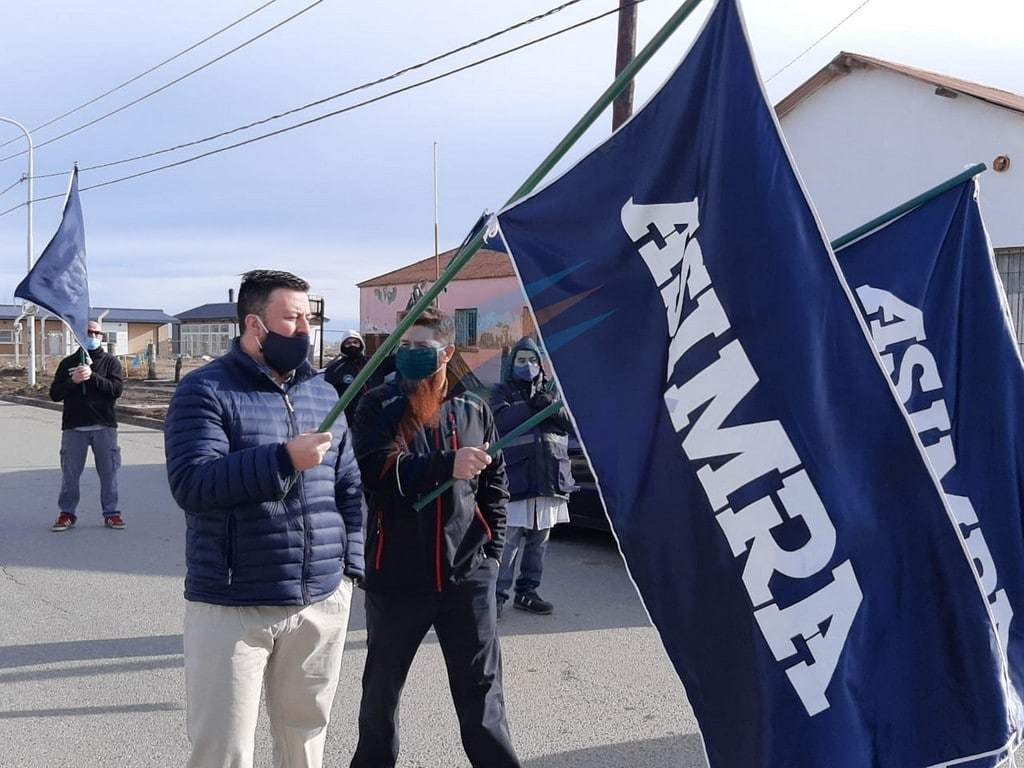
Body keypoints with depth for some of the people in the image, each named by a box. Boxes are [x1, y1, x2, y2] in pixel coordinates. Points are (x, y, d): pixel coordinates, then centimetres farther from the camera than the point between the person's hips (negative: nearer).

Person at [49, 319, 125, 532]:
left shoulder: (110, 362, 7)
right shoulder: (68, 363, 11)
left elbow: (117, 389, -8)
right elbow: (54, 394, 5)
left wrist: (92, 376, -17)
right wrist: (72, 381, -12)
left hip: (104, 426, -1)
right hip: (74, 427, 1)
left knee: (109, 472, 3)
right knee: (70, 473, 4)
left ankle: (111, 513, 12)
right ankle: (67, 513, 15)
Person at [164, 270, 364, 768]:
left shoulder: (323, 393, 11)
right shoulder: (206, 390, -7)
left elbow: (349, 486, 15)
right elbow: (191, 484, -19)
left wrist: (350, 566, 7)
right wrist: (285, 458, -26)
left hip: (322, 603, 5)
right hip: (231, 607, -5)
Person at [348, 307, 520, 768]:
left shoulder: (474, 411, 5)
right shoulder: (378, 407, -3)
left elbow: (494, 487, 12)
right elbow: (378, 472, -20)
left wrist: (491, 552, 5)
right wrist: (447, 466, -31)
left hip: (466, 576, 1)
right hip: (395, 576, 0)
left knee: (481, 693, 8)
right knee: (381, 687, 17)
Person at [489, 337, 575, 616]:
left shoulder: (551, 391, 16)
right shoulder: (501, 392, 7)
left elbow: (571, 422, 1)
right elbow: (503, 420, -14)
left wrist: (547, 404, -13)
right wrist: (533, 405, -12)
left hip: (550, 476, 4)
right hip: (515, 476, -4)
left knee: (539, 540, 10)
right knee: (509, 540, -9)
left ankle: (527, 592, 20)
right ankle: (497, 594, -1)